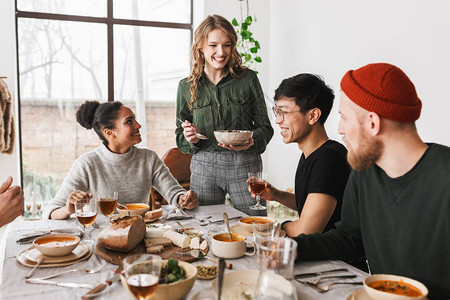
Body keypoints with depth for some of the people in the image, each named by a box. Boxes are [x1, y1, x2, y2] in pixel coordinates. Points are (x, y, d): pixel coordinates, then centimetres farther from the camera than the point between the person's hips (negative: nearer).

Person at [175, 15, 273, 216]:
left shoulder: (248, 79, 1)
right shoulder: (186, 87, 6)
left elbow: (264, 127, 4)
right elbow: (181, 138, 12)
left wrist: (250, 143, -16)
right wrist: (190, 138, -10)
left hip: (245, 164, -1)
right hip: (204, 167, 1)